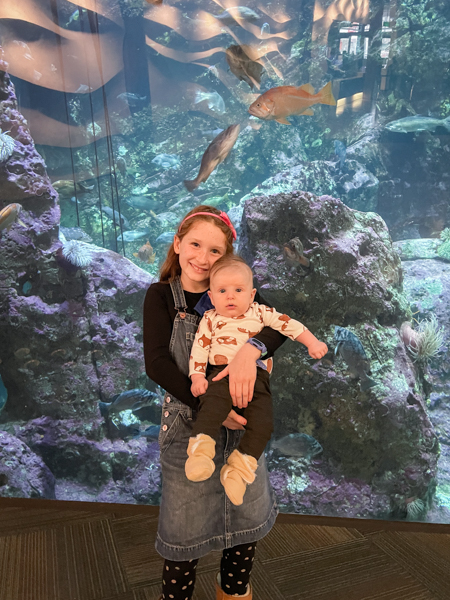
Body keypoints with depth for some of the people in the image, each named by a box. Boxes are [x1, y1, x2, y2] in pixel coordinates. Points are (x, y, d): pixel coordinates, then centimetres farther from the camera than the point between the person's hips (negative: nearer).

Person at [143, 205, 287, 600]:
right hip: (187, 422, -3)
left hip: (240, 419, 3)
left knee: (250, 515, 18)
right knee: (185, 527, 10)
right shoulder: (161, 296, -7)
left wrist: (250, 350, -38)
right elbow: (156, 363, -18)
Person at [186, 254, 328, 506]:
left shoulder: (260, 312, 16)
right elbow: (199, 347, 8)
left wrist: (313, 343, 7)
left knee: (263, 422, -16)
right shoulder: (210, 319, 14)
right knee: (212, 406, -32)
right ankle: (201, 450, -34)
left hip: (256, 374, 2)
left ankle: (240, 468, -9)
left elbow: (290, 324, 16)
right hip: (221, 373, -1)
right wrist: (197, 376, -4)